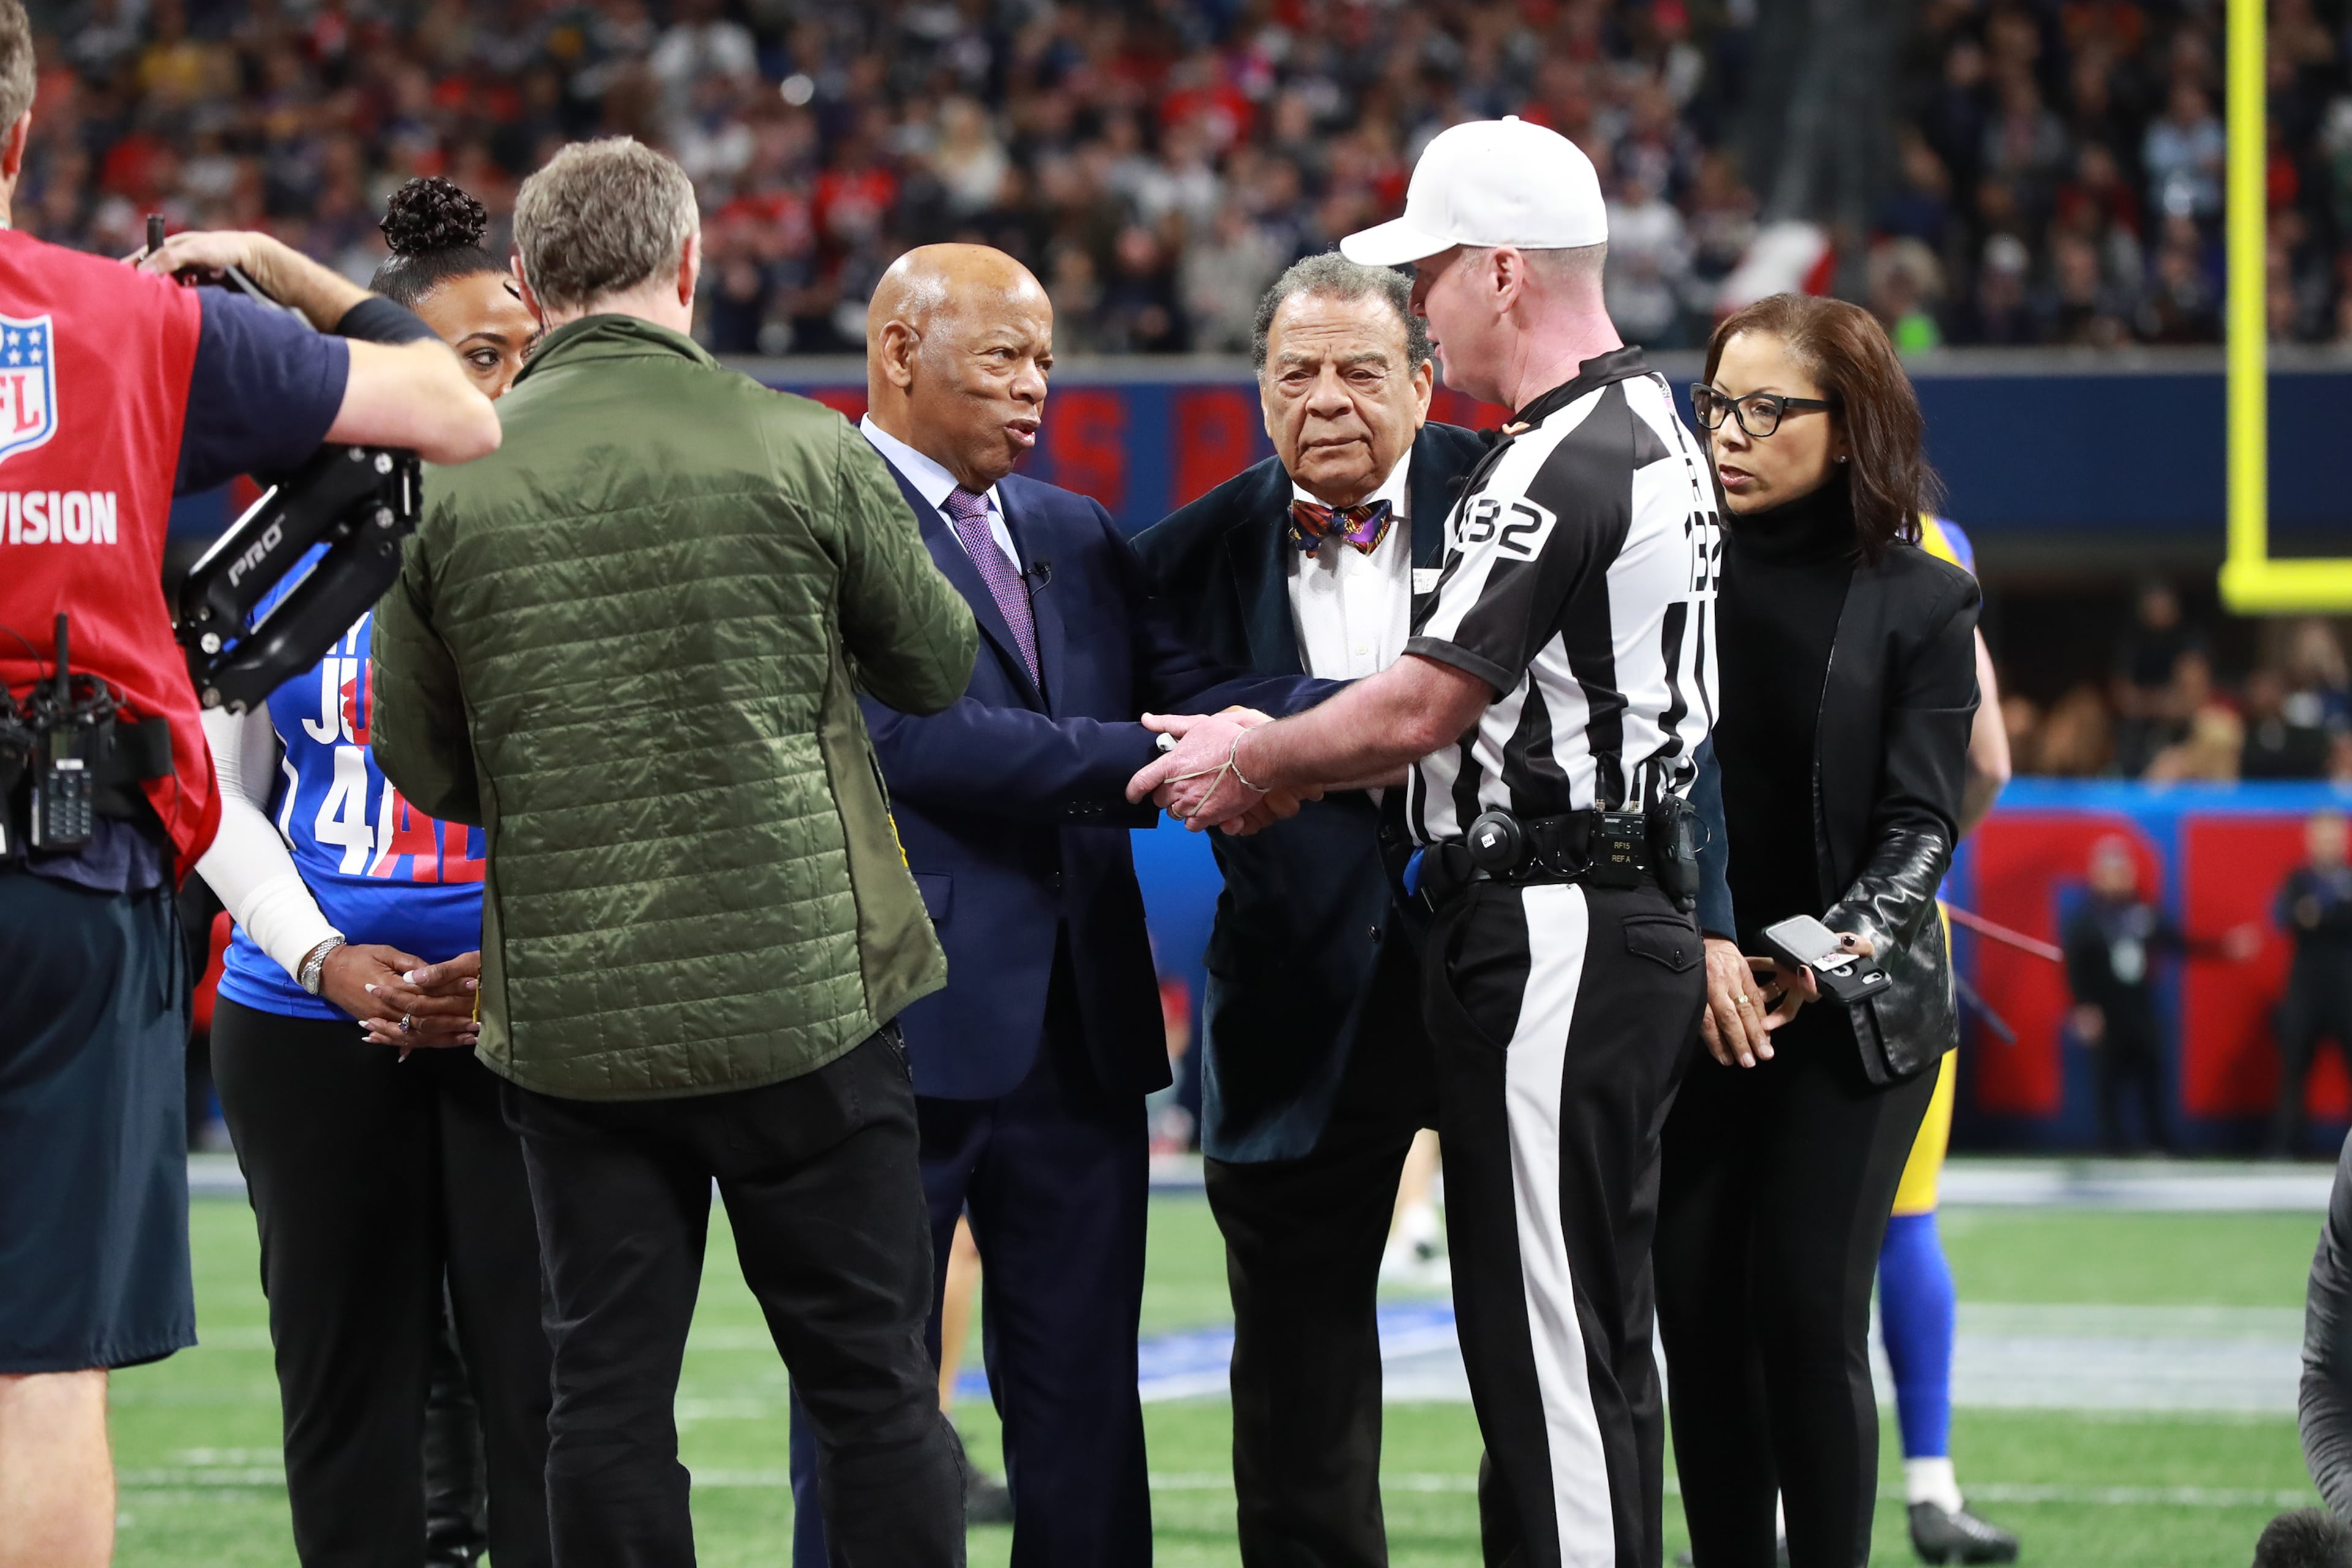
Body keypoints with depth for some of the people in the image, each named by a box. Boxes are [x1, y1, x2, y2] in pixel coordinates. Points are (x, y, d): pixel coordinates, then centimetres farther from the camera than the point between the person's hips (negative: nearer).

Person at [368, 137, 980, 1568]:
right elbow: (941, 668, 7)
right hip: (803, 999, -2)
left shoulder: (456, 484, -2)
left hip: (571, 1011, 2)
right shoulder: (799, 449, -6)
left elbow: (421, 763, 7)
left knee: (609, 1395, 6)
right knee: (872, 1386, 5)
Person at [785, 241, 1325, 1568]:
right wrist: (1141, 761, -25)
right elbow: (912, 734, -20)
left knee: (1085, 1408, 8)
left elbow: (1185, 696, 3)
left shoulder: (1076, 536, 16)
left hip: (1081, 1028, 7)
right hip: (905, 1031, -7)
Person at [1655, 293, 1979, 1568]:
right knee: (1697, 1311, 1)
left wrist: (1837, 943, -19)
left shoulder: (1919, 603, 0)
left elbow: (1923, 819, -5)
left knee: (1806, 1307, -9)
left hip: (1851, 1007, -2)